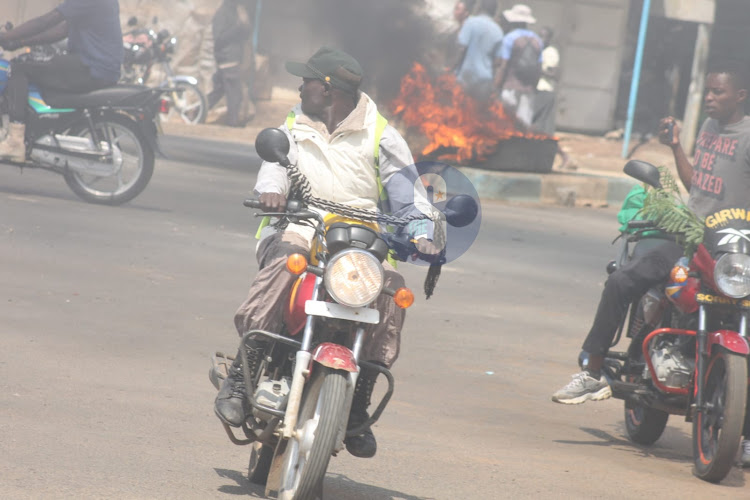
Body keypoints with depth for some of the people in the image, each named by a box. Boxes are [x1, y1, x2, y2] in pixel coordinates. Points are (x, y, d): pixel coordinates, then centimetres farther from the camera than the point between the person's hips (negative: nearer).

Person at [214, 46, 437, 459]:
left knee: (391, 287, -30)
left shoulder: (380, 137, 12)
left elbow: (408, 196, 5)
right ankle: (241, 374, -35)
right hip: (300, 229, 0)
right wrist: (272, 188, -24)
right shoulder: (293, 128, 21)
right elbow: (275, 161, 0)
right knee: (284, 259, -36)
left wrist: (421, 235, -15)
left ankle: (358, 404, -19)